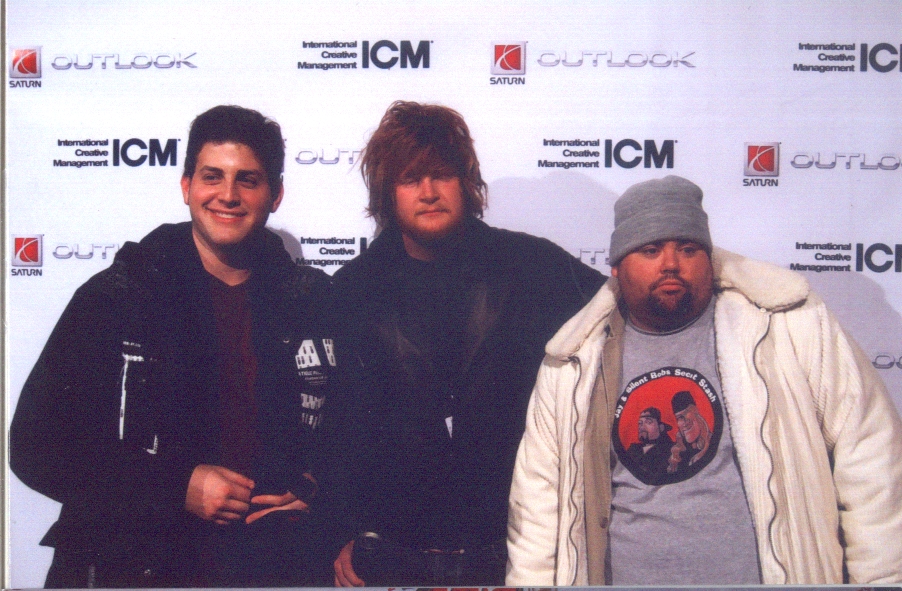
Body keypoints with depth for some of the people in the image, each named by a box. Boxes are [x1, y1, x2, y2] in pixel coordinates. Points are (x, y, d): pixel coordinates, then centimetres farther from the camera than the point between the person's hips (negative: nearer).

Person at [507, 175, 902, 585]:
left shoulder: (794, 325, -1)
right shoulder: (572, 362, 7)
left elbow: (868, 461, -1)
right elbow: (539, 492, 10)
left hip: (779, 571, -1)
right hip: (625, 575, 2)